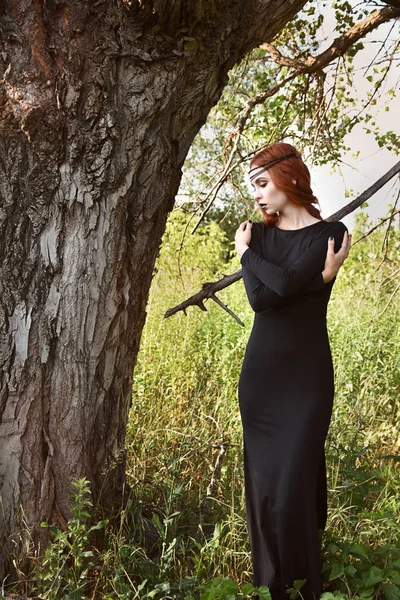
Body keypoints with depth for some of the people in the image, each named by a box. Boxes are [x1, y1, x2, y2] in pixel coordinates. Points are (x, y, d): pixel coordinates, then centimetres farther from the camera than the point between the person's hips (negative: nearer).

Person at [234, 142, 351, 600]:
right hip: (260, 372, 4)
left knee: (296, 478, -5)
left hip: (307, 374, -4)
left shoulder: (330, 234, -6)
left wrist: (246, 253, -6)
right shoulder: (257, 233, 7)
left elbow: (284, 284, -21)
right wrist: (318, 278, -15)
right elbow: (257, 298, -10)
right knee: (262, 476, 7)